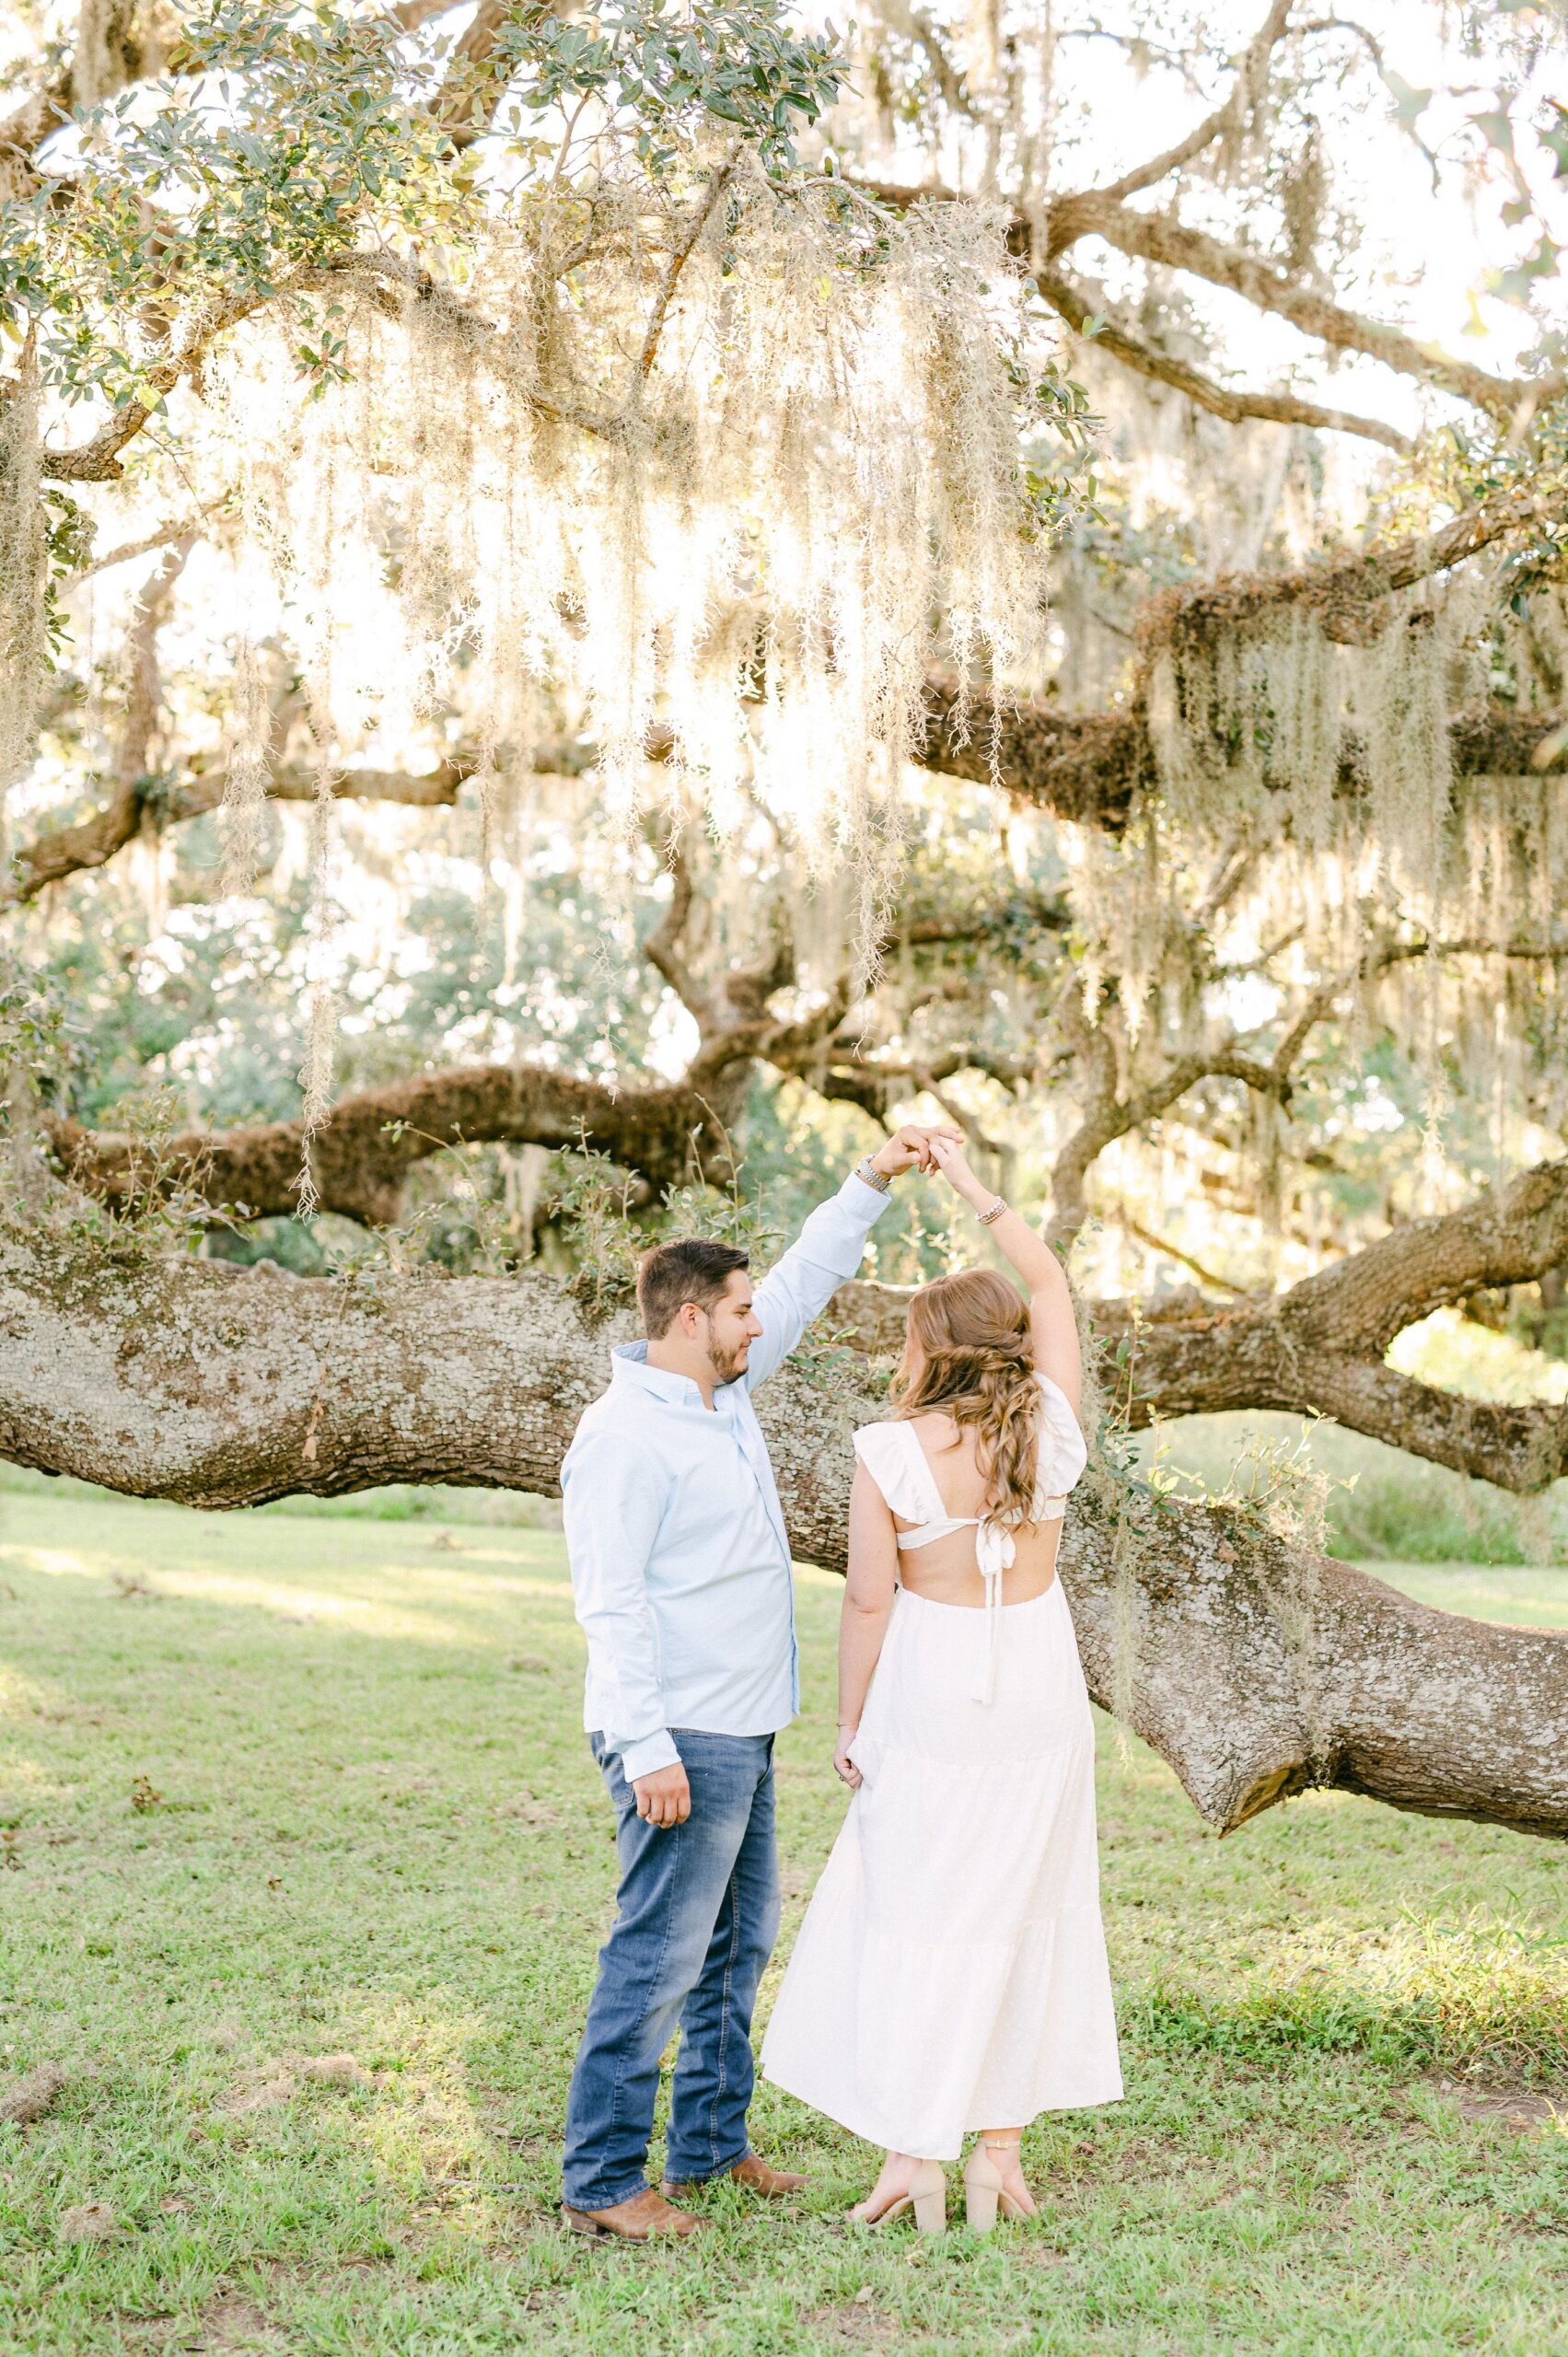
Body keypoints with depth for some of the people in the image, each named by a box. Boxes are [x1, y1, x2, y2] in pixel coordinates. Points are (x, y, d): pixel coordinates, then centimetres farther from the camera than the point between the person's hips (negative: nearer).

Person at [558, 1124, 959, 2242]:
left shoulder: (723, 1394, 11)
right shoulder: (625, 1435, -17)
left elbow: (803, 1283, 23)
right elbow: (610, 1603, -21)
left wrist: (873, 1181, 18)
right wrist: (646, 1749, -24)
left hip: (743, 1732, 10)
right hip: (682, 1740, -10)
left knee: (740, 1939, 17)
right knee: (660, 1955, -5)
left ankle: (712, 2141, 29)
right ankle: (602, 2180, 4)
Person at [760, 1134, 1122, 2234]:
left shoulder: (891, 1452, -14)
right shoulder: (1050, 1424, -6)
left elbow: (869, 1599, -11)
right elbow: (1051, 1286, 9)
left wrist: (850, 1722, 2)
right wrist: (975, 1187, 17)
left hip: (931, 1688, -3)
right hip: (1039, 1685, 3)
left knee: (914, 1916, 8)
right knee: (1019, 1913, 12)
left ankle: (912, 2153, 9)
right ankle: (1001, 2149, 17)